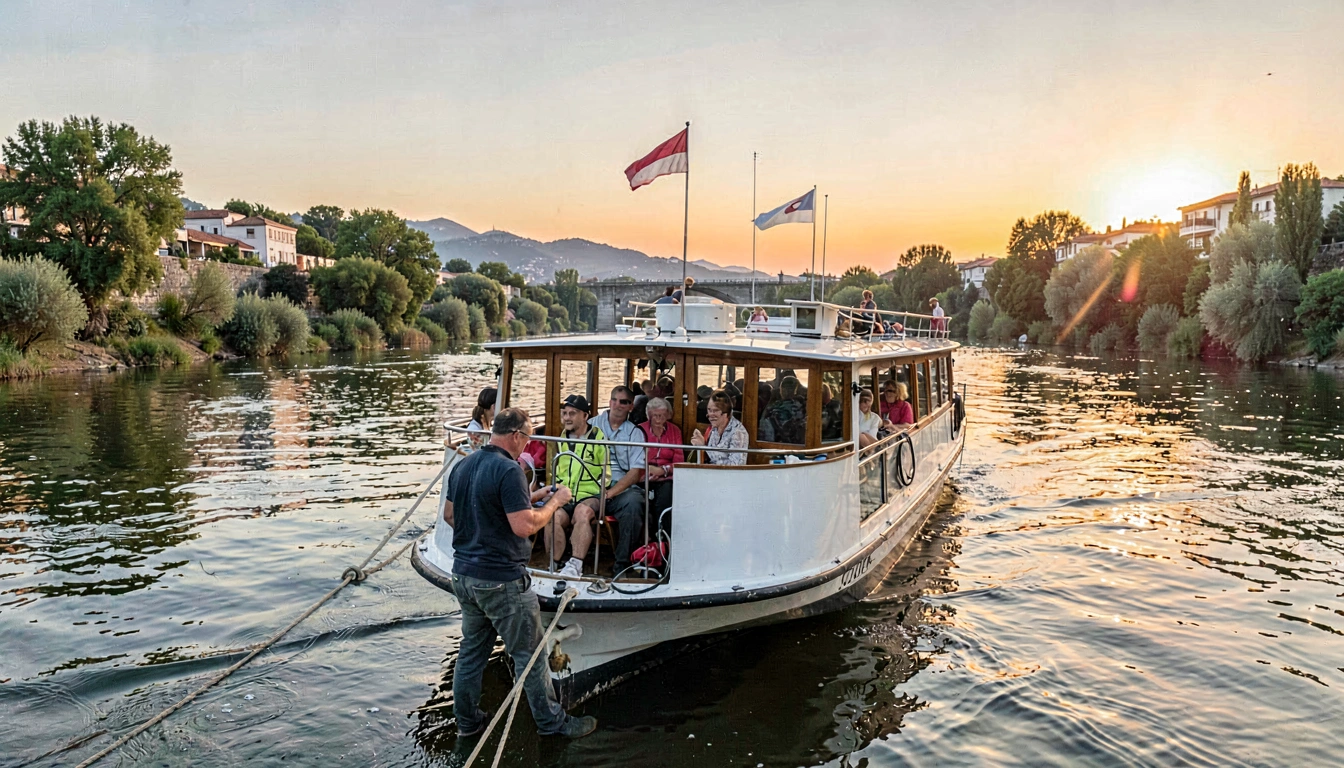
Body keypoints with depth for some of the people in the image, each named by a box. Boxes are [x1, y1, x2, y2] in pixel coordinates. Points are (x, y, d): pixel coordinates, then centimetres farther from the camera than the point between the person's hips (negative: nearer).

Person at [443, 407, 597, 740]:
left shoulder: (463, 466, 7)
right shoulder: (508, 470, -20)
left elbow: (449, 515, 18)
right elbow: (524, 526, -25)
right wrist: (555, 501, -10)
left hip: (464, 573, 8)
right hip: (501, 581, -8)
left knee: (472, 650, 19)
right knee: (530, 654, 5)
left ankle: (467, 720, 30)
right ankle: (553, 723, 17)